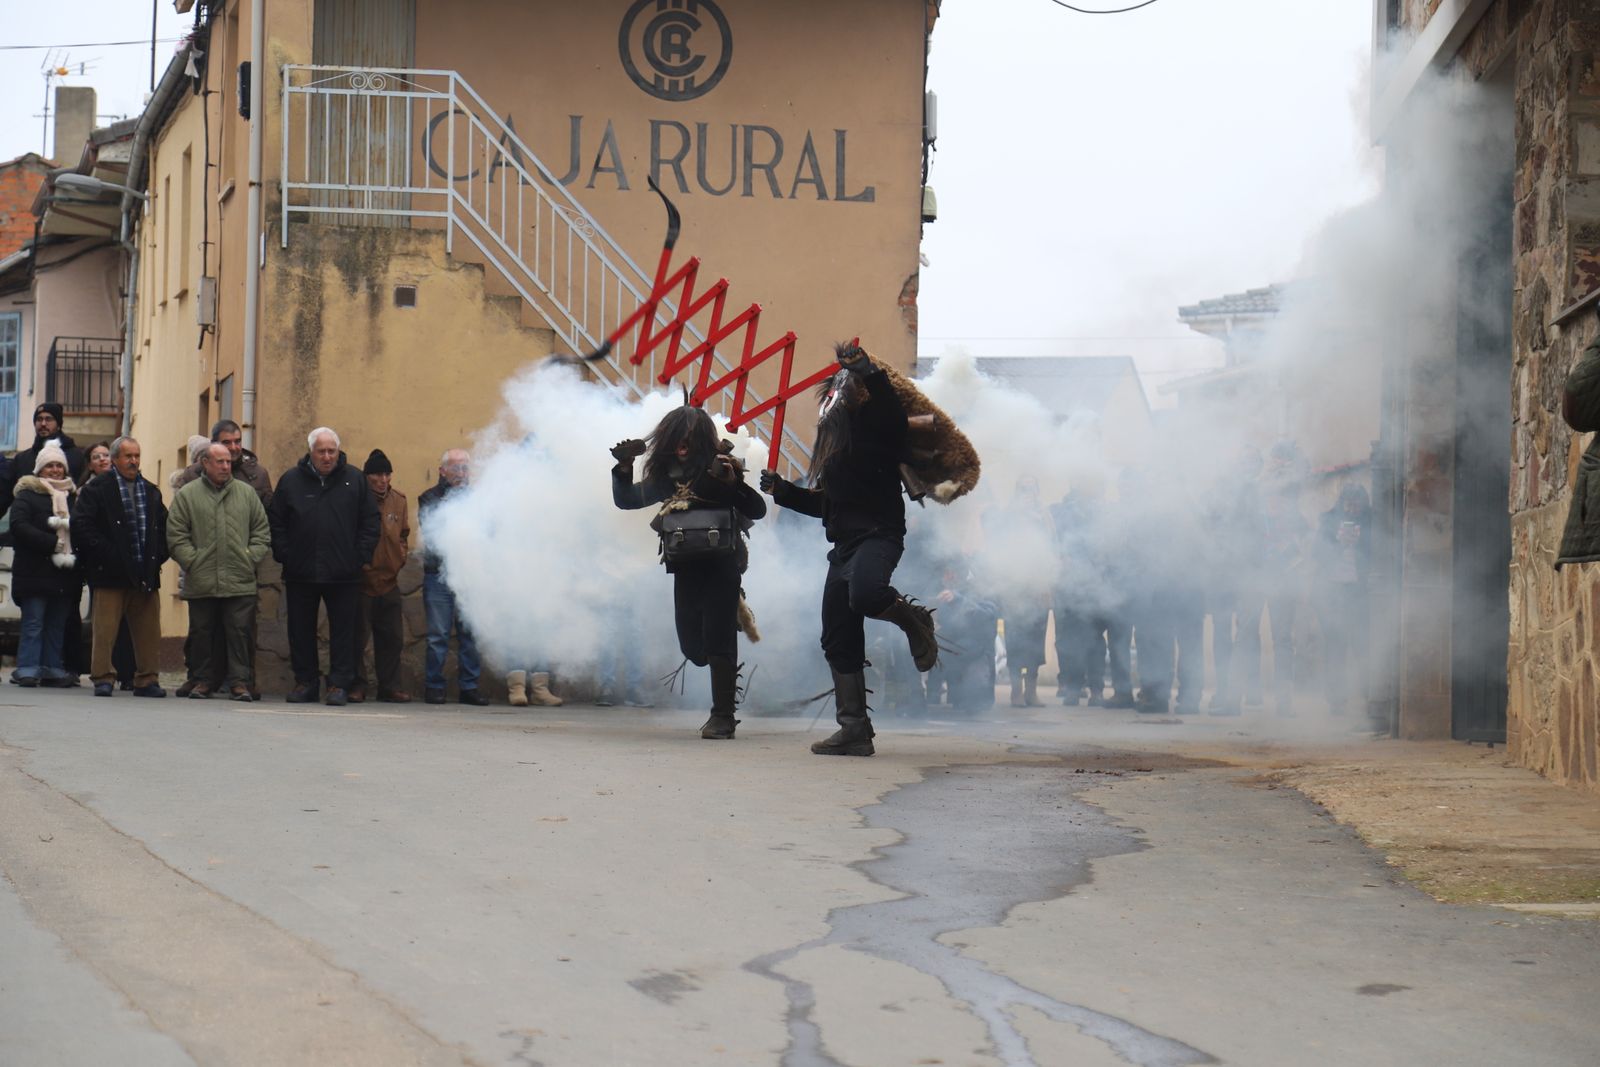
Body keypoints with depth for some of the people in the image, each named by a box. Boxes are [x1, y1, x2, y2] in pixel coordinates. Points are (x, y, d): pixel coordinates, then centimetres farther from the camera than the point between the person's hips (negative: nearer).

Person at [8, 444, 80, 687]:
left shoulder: (73, 496, 17)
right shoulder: (27, 495, 3)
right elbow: (19, 527, -11)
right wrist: (53, 543, -17)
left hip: (65, 574, 4)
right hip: (35, 572, -4)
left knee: (57, 624, 5)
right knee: (33, 623, -7)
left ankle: (53, 670, 7)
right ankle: (28, 669, -7)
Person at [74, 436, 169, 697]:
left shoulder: (151, 492, 17)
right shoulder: (96, 489, 0)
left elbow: (164, 527, 22)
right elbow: (81, 525, -7)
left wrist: (158, 556, 6)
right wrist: (106, 553, -13)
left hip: (146, 574, 5)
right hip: (111, 573, -5)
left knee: (148, 631, 5)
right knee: (105, 629, -4)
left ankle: (146, 679, 12)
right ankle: (103, 678, 2)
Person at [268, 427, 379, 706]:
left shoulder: (354, 480, 4)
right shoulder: (291, 480, 4)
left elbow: (369, 523, 7)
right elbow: (276, 523, 8)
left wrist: (360, 557, -2)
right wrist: (284, 555, -1)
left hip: (343, 575, -1)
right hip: (301, 573, 1)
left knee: (343, 629, 1)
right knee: (301, 630, 7)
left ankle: (339, 685, 5)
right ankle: (305, 682, 17)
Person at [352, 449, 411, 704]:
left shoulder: (398, 500, 8)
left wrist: (401, 556, 8)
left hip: (389, 580, 5)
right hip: (360, 580, -5)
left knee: (392, 638, 8)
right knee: (357, 637, -1)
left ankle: (390, 686, 15)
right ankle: (356, 685, 7)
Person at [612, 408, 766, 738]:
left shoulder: (718, 467, -6)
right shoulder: (666, 474, 9)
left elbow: (758, 511, -12)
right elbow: (625, 500, 15)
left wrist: (734, 483, -28)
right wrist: (624, 467, -1)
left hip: (720, 564, -5)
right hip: (685, 568, 6)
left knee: (717, 638, -10)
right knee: (692, 646, 6)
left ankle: (723, 717, -6)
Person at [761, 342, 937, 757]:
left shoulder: (876, 423, -1)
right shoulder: (834, 438, 22)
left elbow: (891, 409, -26)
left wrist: (869, 372, -34)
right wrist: (782, 490, 17)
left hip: (879, 534, -9)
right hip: (845, 543, 9)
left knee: (864, 594, -39)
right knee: (839, 640, 4)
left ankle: (912, 618, -6)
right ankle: (854, 729, 8)